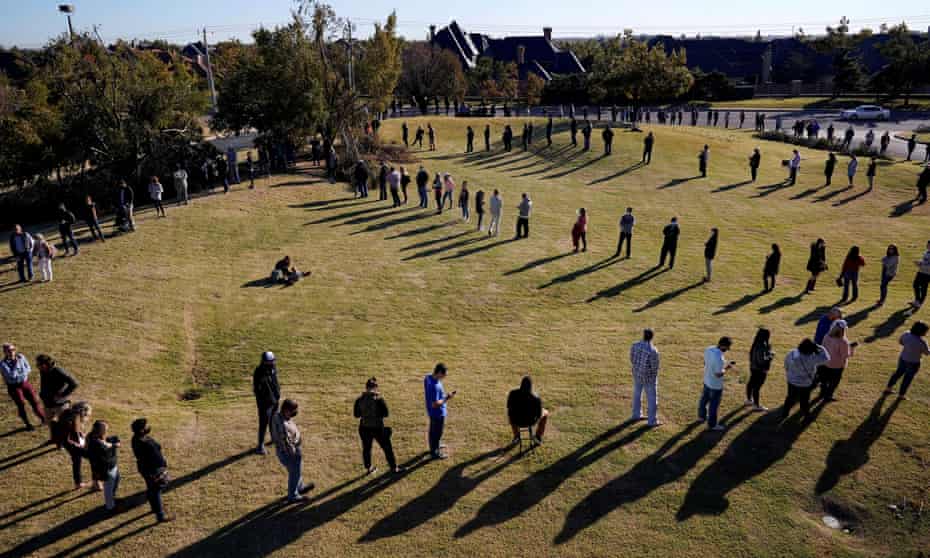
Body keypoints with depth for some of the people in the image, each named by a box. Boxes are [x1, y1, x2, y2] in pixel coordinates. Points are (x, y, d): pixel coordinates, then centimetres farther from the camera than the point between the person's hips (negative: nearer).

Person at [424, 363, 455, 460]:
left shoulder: (428, 377, -9)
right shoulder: (435, 386, -36)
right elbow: (435, 404, -33)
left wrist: (443, 395, 8)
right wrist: (446, 399, -23)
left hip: (431, 411, 9)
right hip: (438, 413, -9)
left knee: (433, 430, 28)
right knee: (437, 432, 12)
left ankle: (434, 445, 50)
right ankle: (435, 453, 30)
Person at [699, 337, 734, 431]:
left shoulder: (708, 349, -10)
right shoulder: (719, 357, -35)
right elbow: (718, 374, -29)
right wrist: (726, 368, -12)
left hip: (707, 380, 8)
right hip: (716, 385, -8)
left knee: (704, 399, 27)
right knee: (714, 405, 12)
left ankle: (701, 416, 50)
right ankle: (712, 424, 30)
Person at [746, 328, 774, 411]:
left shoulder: (757, 344, -2)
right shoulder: (761, 347, -31)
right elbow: (761, 361, -30)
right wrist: (770, 357, -18)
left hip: (754, 367, 10)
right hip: (760, 370, -10)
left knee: (751, 383, 24)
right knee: (757, 387, 3)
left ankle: (749, 400, 42)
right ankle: (756, 406, 17)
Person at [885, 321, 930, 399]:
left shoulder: (906, 334, -12)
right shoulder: (922, 342, -29)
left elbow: (900, 342, 6)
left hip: (902, 358, 5)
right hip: (913, 363, -5)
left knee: (898, 373, 26)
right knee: (908, 378, 16)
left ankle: (888, 388, 39)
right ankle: (901, 395, 34)